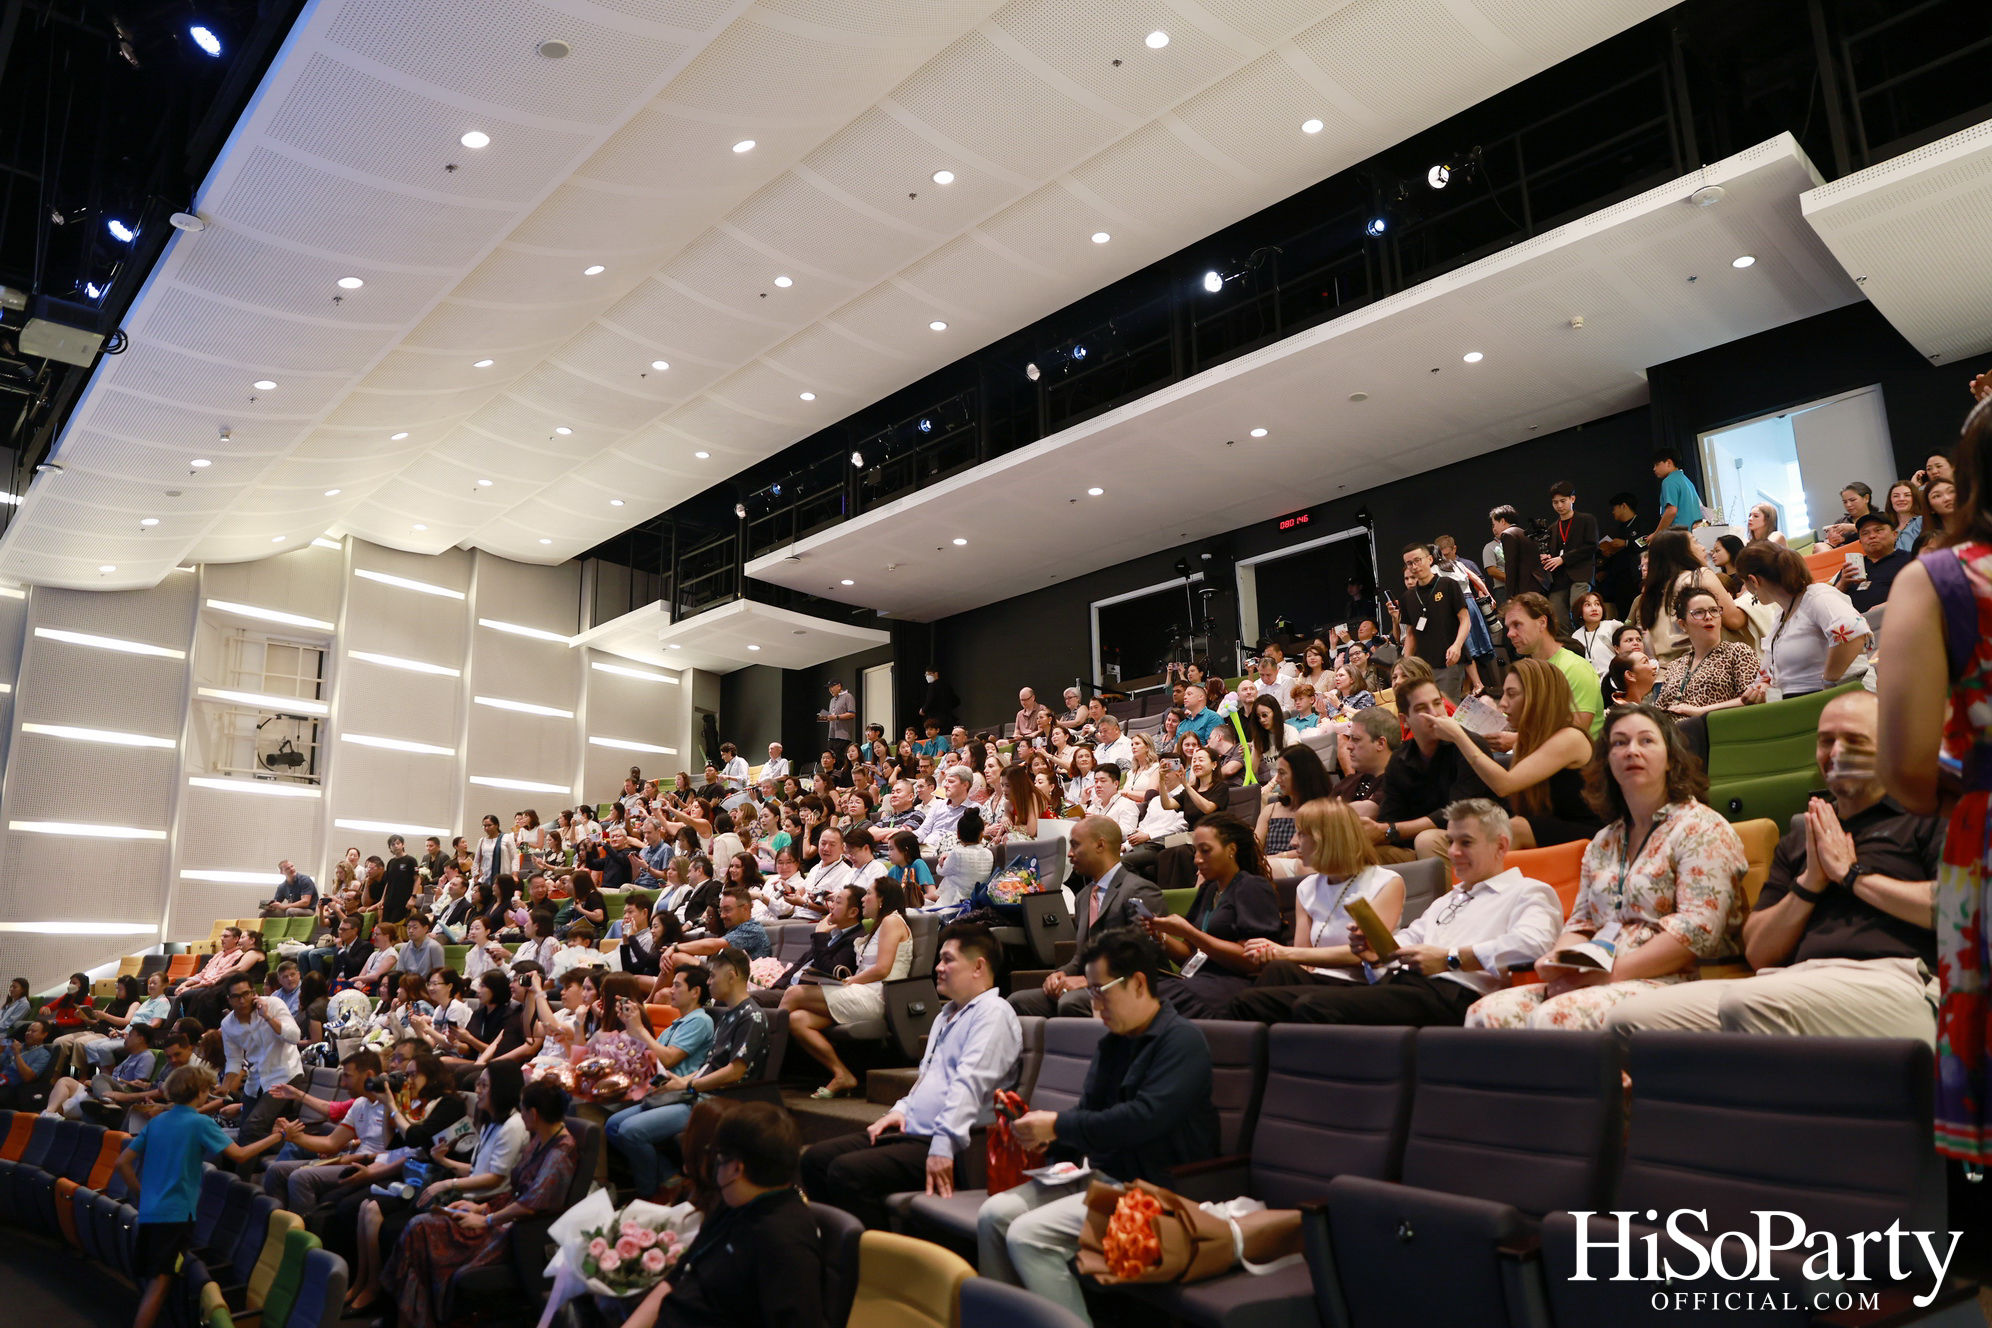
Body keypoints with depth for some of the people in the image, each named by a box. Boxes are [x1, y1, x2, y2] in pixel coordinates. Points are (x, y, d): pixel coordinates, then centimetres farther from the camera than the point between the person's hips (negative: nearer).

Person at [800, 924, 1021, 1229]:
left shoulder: (993, 1012, -10)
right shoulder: (948, 1013, 23)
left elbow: (969, 1084, -22)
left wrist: (943, 1146, -30)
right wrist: (901, 1110, 12)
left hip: (947, 1147, -10)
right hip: (910, 1132, 10)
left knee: (847, 1171, -25)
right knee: (816, 1158, 4)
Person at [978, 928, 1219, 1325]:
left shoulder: (1182, 1040, -13)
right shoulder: (1111, 1043, 13)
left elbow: (1145, 1118, -24)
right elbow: (1086, 1110, 13)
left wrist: (1058, 1126, -18)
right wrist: (1046, 1140, -8)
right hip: (1098, 1173, 9)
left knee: (1027, 1235, -22)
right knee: (993, 1213, -5)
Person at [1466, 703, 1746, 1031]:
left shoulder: (1700, 828, 1)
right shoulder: (1603, 843, 23)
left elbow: (1698, 929, -12)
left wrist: (1611, 972, -17)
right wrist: (1557, 961, -2)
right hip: (1594, 982, 6)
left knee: (1554, 1017, -35)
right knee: (1485, 1013, -21)